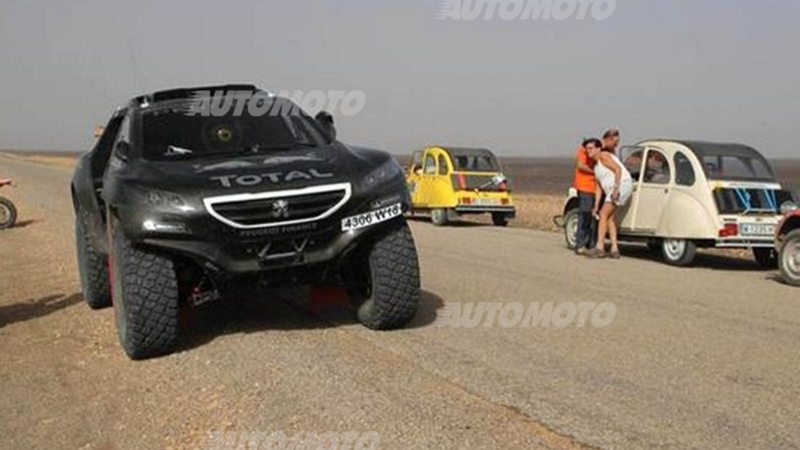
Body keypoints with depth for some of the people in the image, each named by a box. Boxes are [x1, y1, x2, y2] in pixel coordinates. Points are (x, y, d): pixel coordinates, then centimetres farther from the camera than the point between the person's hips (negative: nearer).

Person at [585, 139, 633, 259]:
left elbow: (618, 169, -18)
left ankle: (600, 248, -12)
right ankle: (614, 249, 12)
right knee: (610, 217, 11)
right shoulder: (596, 166, 19)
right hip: (612, 190, 10)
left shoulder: (604, 156, -7)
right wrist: (596, 206, 10)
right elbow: (599, 187, 16)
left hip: (622, 186, -10)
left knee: (604, 215, -11)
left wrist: (616, 188, -26)